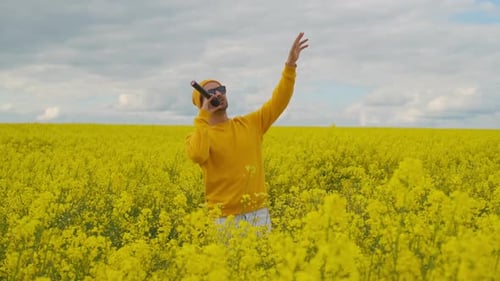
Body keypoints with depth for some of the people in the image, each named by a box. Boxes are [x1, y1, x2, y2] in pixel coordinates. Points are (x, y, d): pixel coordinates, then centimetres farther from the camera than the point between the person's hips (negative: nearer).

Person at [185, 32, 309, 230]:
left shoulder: (250, 124, 10)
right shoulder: (198, 135, -2)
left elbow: (278, 101, 6)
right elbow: (197, 155, -25)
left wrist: (290, 64, -3)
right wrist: (204, 117, -19)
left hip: (258, 212, 4)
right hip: (225, 217, -4)